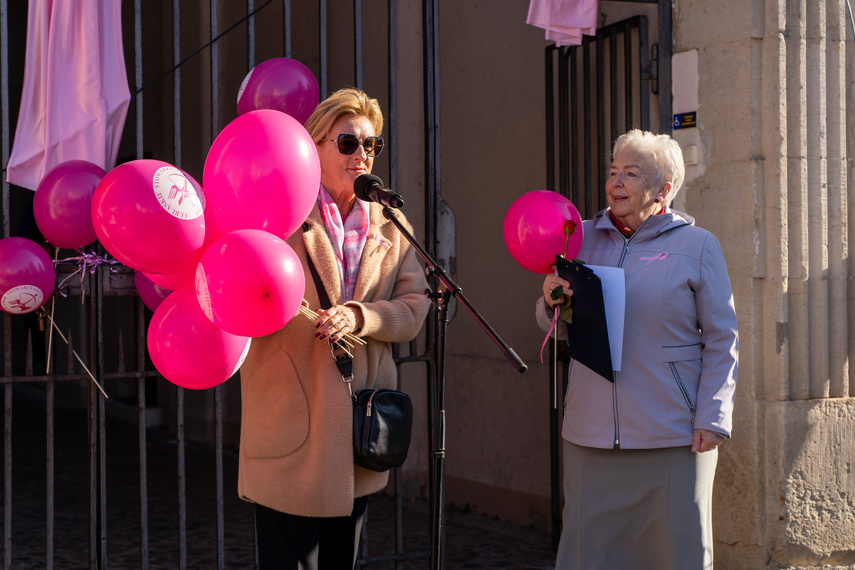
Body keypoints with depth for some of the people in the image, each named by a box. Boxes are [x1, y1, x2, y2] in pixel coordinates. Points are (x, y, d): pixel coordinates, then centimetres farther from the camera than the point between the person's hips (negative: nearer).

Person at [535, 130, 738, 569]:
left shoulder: (697, 245, 1)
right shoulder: (583, 237, 11)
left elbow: (722, 341, 1)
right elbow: (559, 328, 17)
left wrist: (712, 420, -7)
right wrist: (552, 302, -6)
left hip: (672, 435, -3)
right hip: (589, 433, 3)